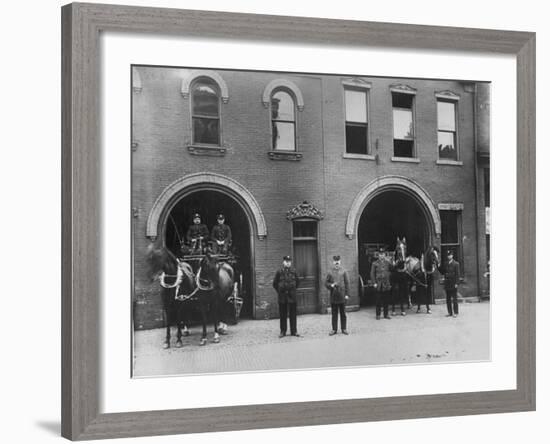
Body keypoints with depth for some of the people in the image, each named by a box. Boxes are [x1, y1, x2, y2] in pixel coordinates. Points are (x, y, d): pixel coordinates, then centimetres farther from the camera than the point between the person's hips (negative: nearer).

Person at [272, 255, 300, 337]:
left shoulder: (293, 271, 2)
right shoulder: (279, 271, -2)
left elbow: (297, 282, 15)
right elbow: (275, 283, 6)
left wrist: (293, 289, 11)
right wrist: (279, 291, 6)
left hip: (292, 296, 1)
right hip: (282, 296, -1)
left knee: (293, 314, 4)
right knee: (282, 314, 4)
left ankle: (294, 331, 11)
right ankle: (283, 331, 11)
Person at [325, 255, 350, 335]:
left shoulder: (343, 272, 1)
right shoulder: (330, 273, 3)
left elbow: (347, 283, 1)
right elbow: (326, 283, 8)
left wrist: (347, 294, -4)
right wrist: (331, 285, -13)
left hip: (342, 296, -1)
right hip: (333, 296, 1)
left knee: (343, 313, 7)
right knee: (334, 314, 6)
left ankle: (344, 329, 16)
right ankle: (334, 329, 13)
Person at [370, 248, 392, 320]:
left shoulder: (387, 262, 9)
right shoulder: (375, 263, 3)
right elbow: (372, 274, 1)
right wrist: (374, 283, -5)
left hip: (387, 284, 2)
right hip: (379, 285, -2)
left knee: (386, 300, 6)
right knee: (378, 301, 1)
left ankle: (386, 314, 14)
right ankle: (378, 314, 9)